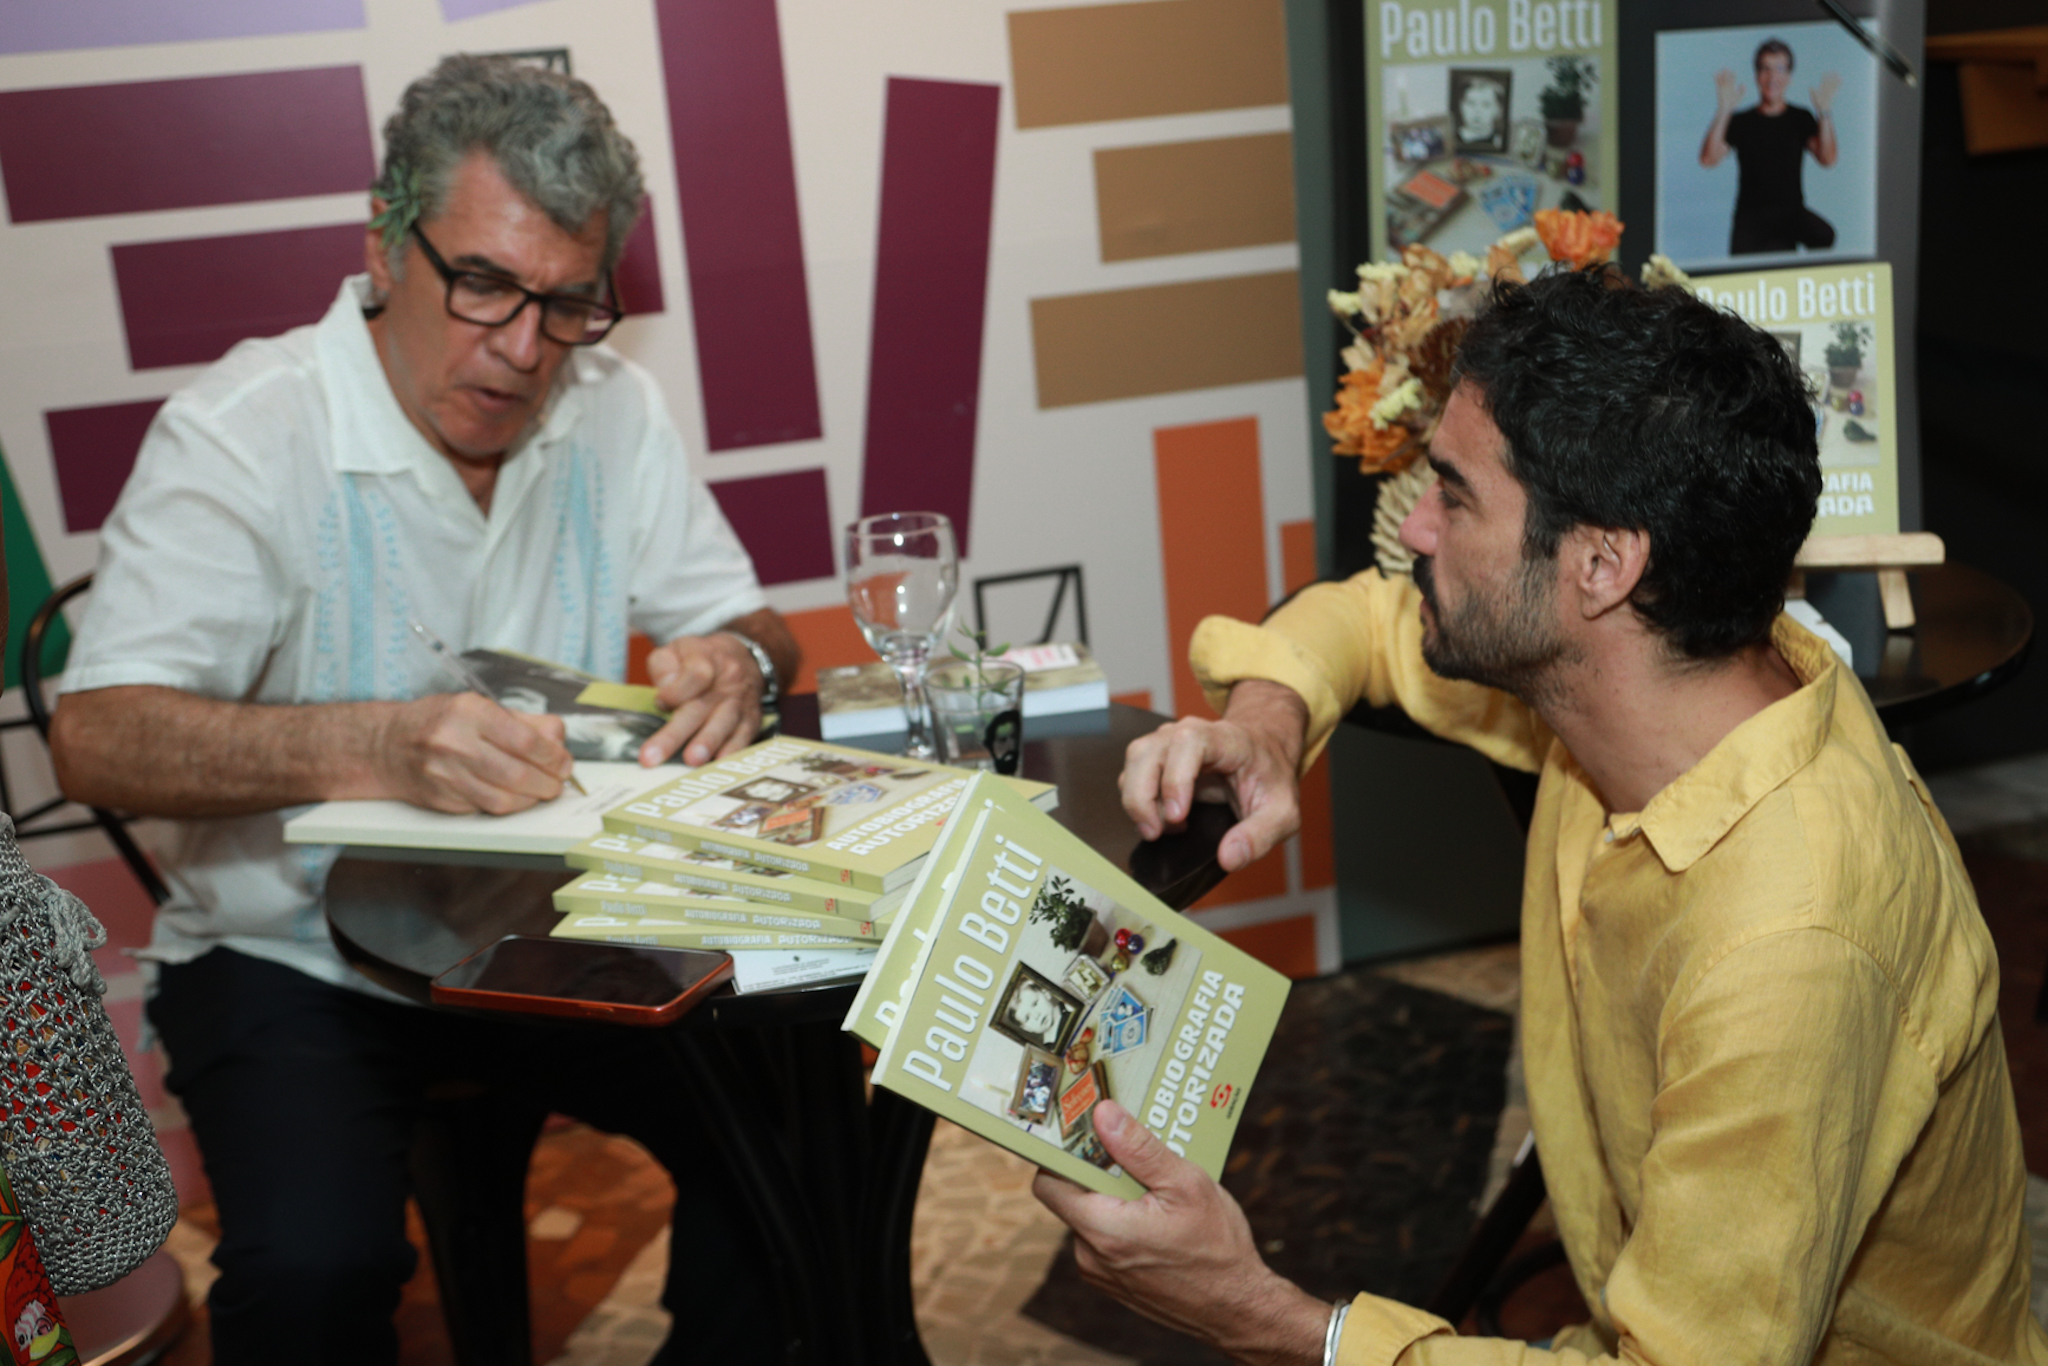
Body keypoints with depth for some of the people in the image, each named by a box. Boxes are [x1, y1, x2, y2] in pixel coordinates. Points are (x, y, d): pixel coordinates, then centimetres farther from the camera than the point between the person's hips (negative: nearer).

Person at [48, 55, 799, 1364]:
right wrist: (379, 748, -39)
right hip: (296, 957, -4)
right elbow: (97, 739, -23)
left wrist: (738, 661, -19)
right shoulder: (243, 431, -15)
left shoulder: (612, 410, 0)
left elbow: (748, 627, 7)